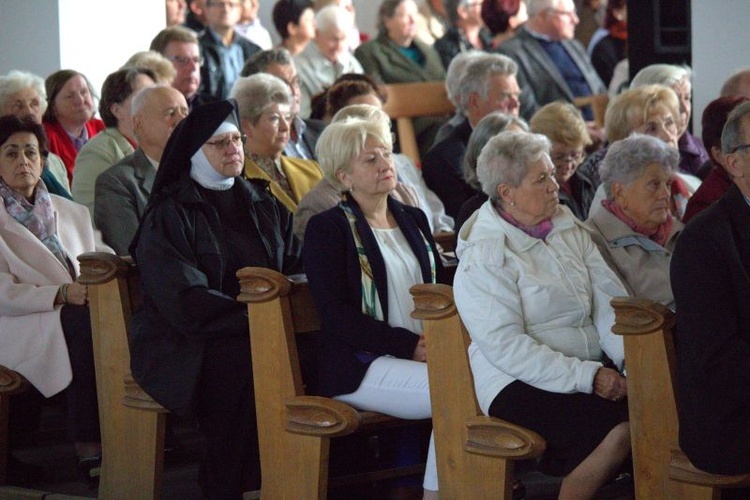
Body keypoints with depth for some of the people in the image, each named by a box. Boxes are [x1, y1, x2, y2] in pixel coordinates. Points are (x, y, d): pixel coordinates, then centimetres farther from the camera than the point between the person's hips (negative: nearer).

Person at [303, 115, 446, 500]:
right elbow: (336, 315, -9)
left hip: (425, 353, 6)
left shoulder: (413, 220, 21)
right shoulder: (327, 229, 1)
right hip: (361, 367, -6)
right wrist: (408, 345, -16)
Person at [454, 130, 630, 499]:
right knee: (619, 429, -29)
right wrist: (586, 377, -22)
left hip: (591, 368, 7)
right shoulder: (483, 257, -8)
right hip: (522, 382, -6)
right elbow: (506, 346, -16)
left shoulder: (569, 230, 13)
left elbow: (610, 303, 6)